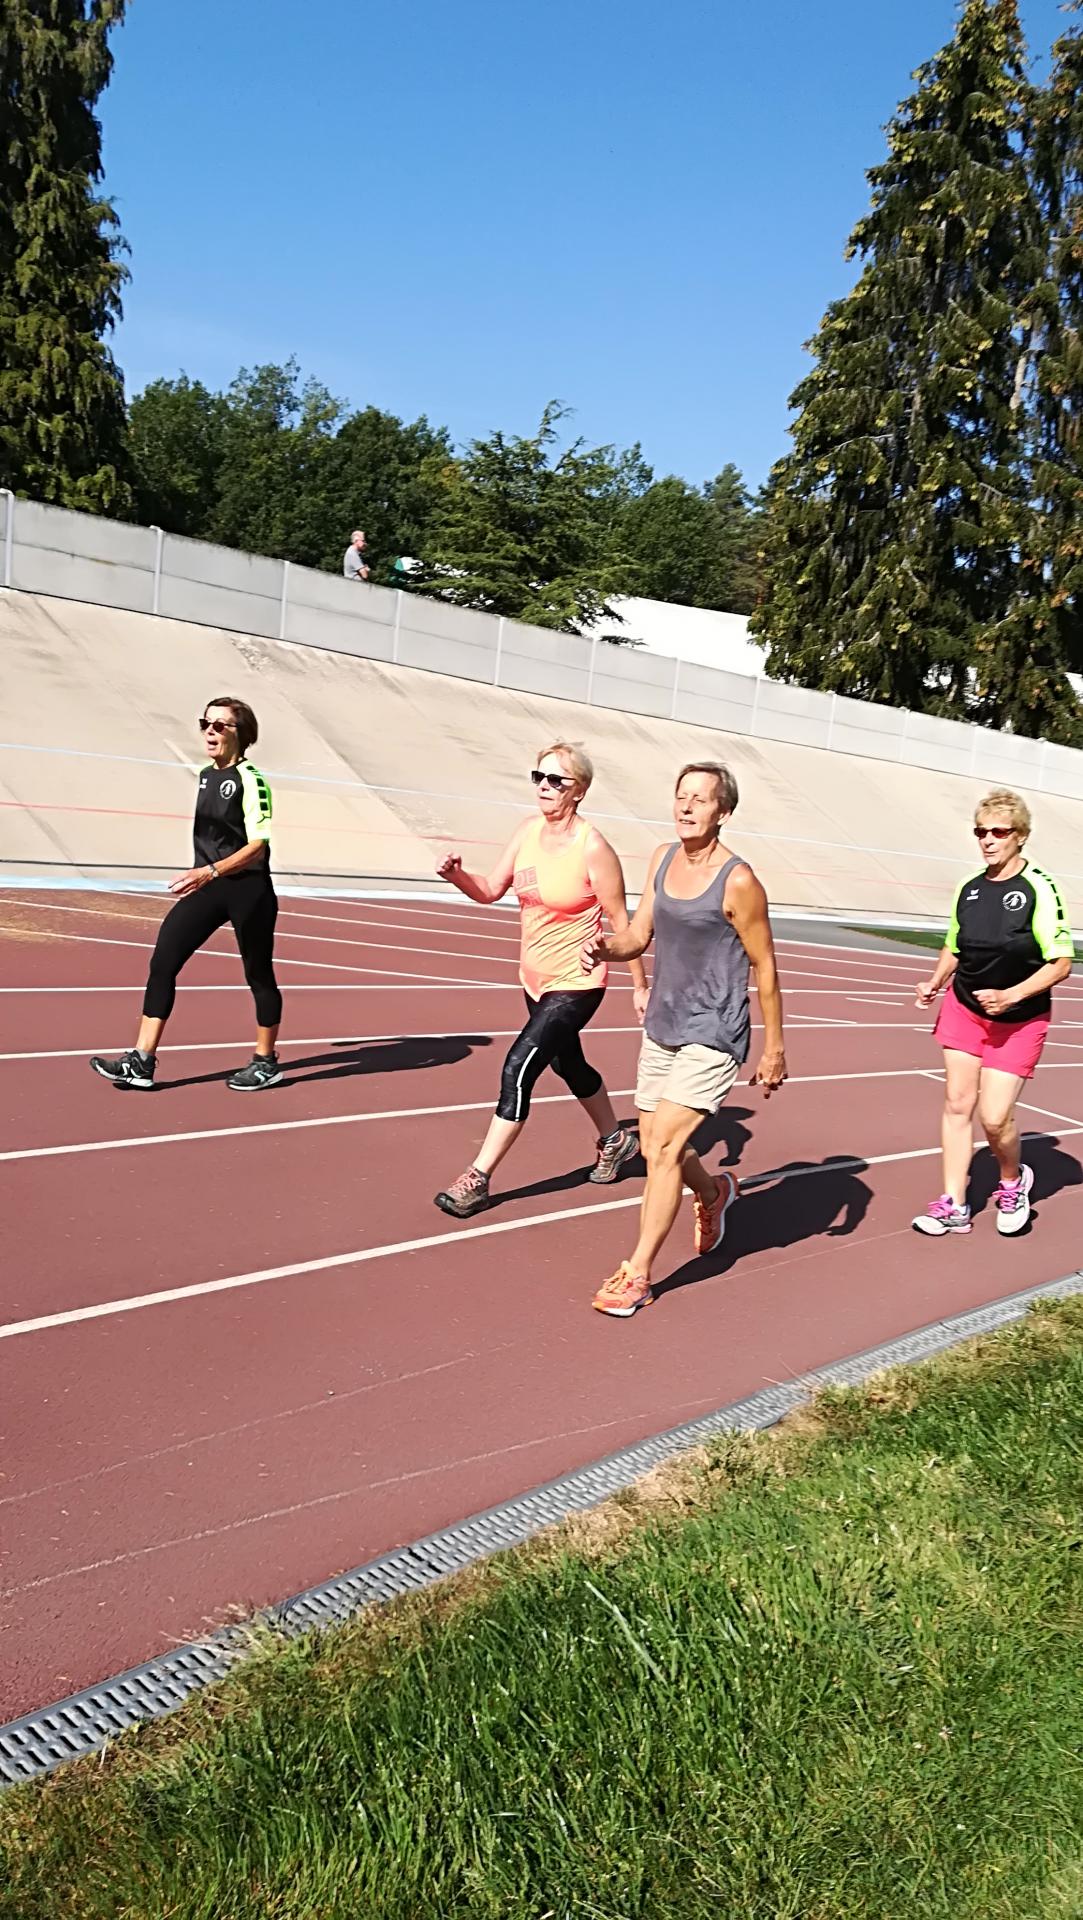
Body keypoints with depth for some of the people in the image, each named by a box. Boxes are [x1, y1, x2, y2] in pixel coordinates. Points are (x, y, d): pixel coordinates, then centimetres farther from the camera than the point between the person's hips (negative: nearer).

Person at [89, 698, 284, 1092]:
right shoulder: (205, 775, 11)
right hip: (207, 887, 7)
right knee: (163, 960, -3)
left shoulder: (250, 780, -12)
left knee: (258, 973, 7)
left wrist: (211, 872, -27)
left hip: (247, 889, -7)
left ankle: (266, 1063, 24)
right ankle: (141, 1063, -1)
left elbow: (258, 846, -18)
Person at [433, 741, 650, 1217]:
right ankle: (614, 1140, 48)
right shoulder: (529, 831, -1)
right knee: (568, 1065, 23)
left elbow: (621, 923, -13)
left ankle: (477, 1180, -7)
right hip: (535, 978, 8)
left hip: (576, 984, -8)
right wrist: (456, 875, -17)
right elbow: (491, 891, 4)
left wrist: (639, 986, -8)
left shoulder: (593, 849, -20)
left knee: (519, 1066, -15)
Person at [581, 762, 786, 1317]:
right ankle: (713, 1194, 48)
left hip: (713, 1036, -7)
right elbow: (640, 935, 9)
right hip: (661, 1027, 7)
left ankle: (637, 1274, -2)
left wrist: (774, 1049, -4)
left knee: (662, 1146, -13)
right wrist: (606, 947, -14)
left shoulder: (738, 882, -16)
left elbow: (764, 966, -9)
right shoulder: (662, 858, 3)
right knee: (655, 1147, 16)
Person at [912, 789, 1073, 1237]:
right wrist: (935, 983, -3)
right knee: (957, 1104, 4)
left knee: (994, 1116, -7)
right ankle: (953, 1206, 15)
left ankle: (1013, 1183, 25)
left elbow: (1061, 963, -15)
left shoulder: (1040, 889, -16)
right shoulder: (969, 889, 0)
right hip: (963, 1010, 5)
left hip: (1018, 1020, -5)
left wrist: (1010, 996, -24)